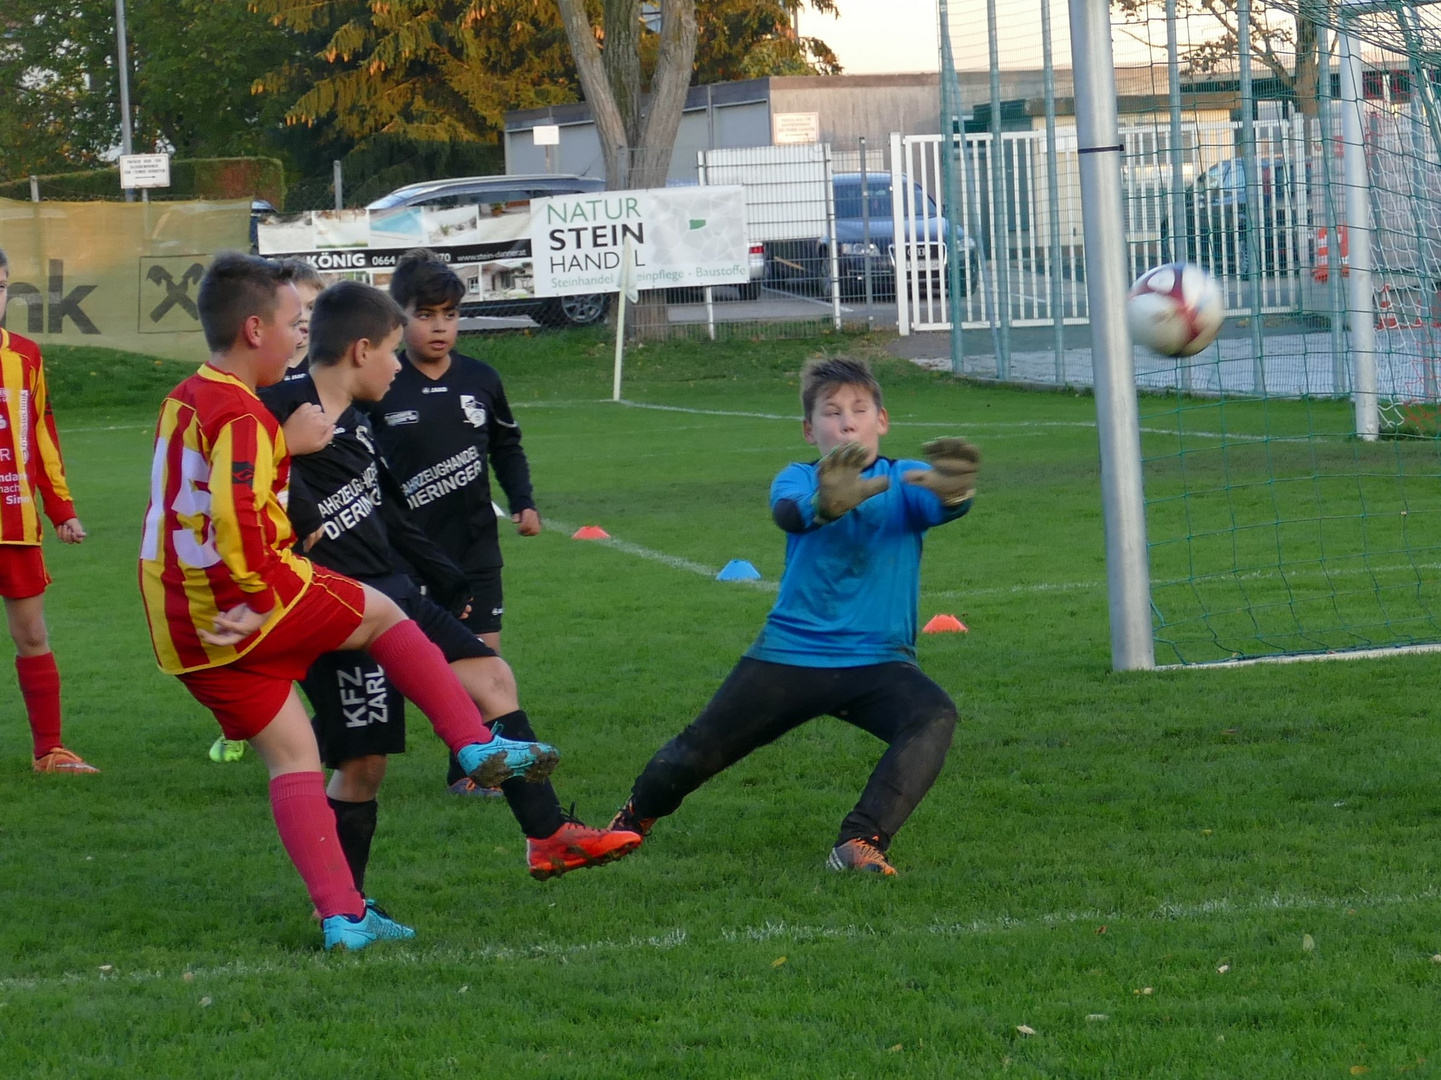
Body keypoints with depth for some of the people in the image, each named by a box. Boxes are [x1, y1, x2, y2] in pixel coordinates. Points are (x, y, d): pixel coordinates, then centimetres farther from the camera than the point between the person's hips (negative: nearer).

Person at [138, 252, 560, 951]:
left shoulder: (183, 402, 15)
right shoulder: (241, 415, -16)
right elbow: (236, 512, -31)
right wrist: (256, 596, -21)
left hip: (181, 626, 8)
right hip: (243, 608, -8)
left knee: (290, 754, 9)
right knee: (380, 614, 14)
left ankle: (342, 915, 3)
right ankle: (478, 746, 18)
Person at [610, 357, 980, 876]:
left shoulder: (903, 482, 1)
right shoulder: (799, 479, 0)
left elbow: (941, 507, -23)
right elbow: (789, 512, -25)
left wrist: (953, 491, -50)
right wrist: (826, 504, -51)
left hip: (877, 661, 0)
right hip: (790, 652, 1)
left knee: (934, 717, -31)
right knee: (696, 753, 4)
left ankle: (860, 843, -36)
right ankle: (635, 818, 37)